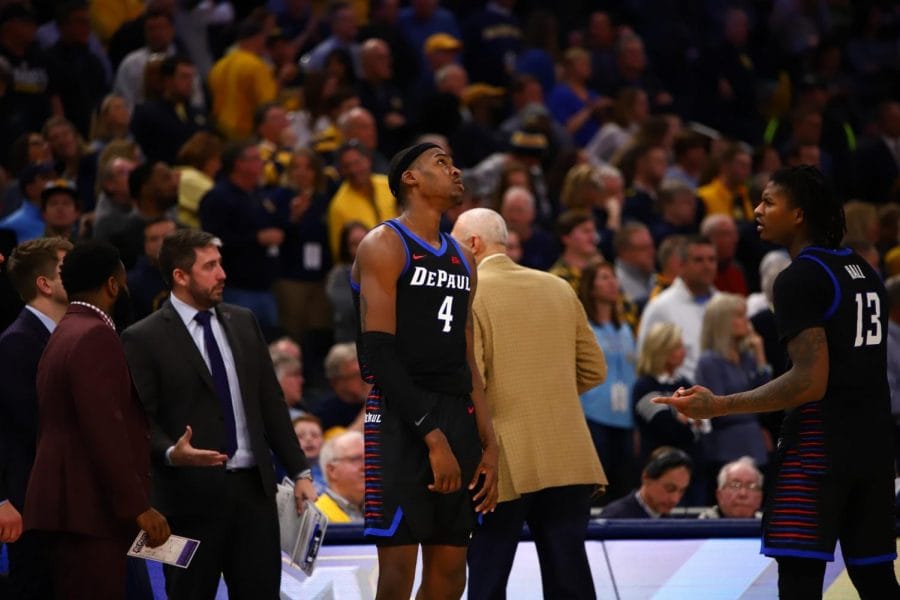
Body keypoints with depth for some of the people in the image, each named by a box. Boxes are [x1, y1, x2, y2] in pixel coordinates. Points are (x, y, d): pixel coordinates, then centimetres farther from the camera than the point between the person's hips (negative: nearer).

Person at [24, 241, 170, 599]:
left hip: (71, 505, 10)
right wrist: (138, 506, -20)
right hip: (88, 509, -10)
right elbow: (105, 430, -20)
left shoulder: (66, 333, 19)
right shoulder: (95, 336, -12)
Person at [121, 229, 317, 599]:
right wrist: (171, 453, -27)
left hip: (254, 487, 5)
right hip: (192, 495, -5)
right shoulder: (144, 339, -4)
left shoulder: (243, 323, 13)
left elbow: (271, 402, 15)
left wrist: (299, 472, 11)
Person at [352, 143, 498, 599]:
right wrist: (432, 436, -18)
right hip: (401, 420, -8)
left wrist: (489, 446, 11)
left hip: (458, 421, 8)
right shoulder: (385, 246, -5)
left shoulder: (461, 260, 19)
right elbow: (379, 353, -14)